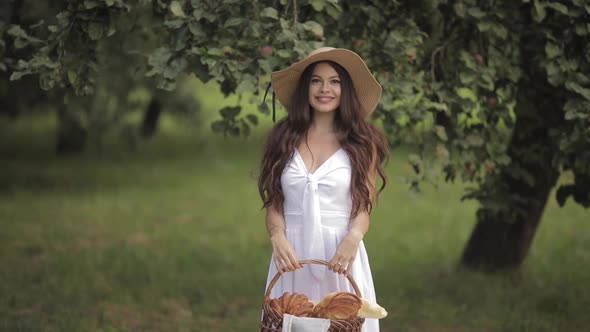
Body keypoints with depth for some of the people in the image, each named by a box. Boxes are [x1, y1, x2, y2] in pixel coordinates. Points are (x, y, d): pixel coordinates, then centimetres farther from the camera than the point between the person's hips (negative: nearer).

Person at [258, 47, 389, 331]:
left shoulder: (361, 143, 3)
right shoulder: (283, 138, 7)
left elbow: (363, 208, 1)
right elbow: (274, 205, 7)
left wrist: (353, 239, -19)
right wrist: (278, 238, -12)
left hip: (340, 255, -1)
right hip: (293, 255, 1)